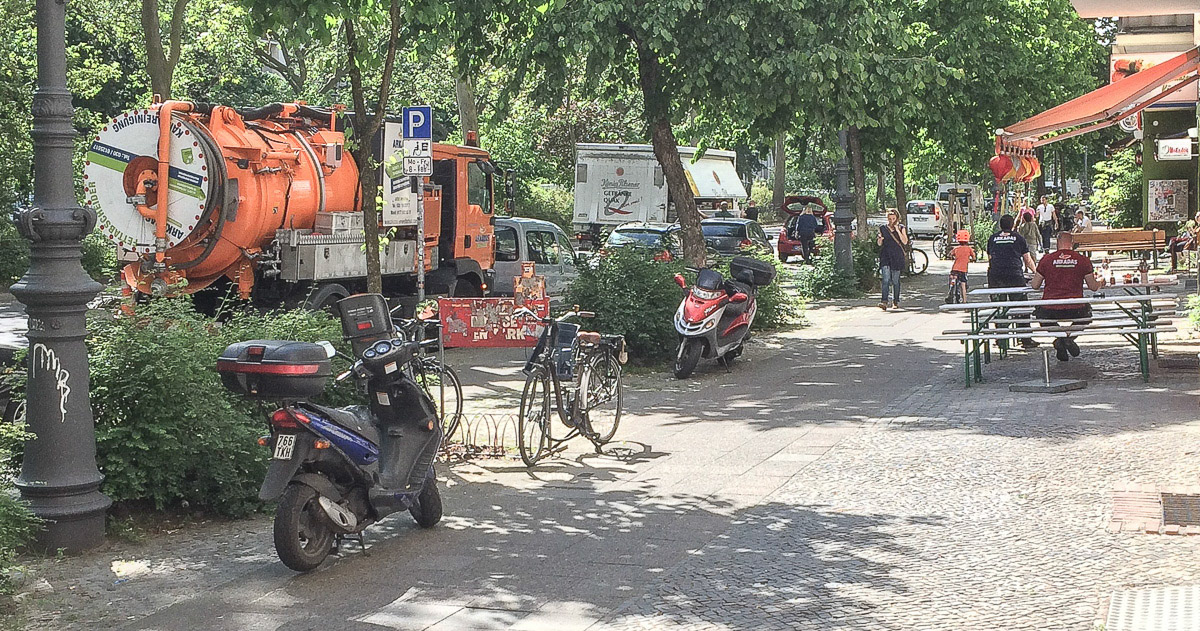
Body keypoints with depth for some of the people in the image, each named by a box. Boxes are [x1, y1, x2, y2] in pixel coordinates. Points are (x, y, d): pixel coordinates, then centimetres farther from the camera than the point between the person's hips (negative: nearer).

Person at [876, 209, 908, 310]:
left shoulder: (901, 228, 6)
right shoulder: (883, 228, 10)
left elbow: (905, 242, -6)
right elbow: (879, 244, 12)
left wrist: (897, 230, -12)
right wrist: (879, 240, -12)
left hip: (897, 257, 0)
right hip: (885, 257, 1)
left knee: (895, 280, 4)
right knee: (886, 279, -13)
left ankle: (896, 301, 17)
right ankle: (884, 301, -21)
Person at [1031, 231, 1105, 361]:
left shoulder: (1046, 259, 0)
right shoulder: (1083, 260, 1)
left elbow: (1035, 286, 6)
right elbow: (1093, 287, 8)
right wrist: (1100, 282, 33)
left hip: (1050, 311, 0)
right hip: (1075, 311, 0)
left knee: (1038, 313, 34)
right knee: (1087, 310, 34)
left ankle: (1058, 338, 7)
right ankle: (1069, 337, 7)